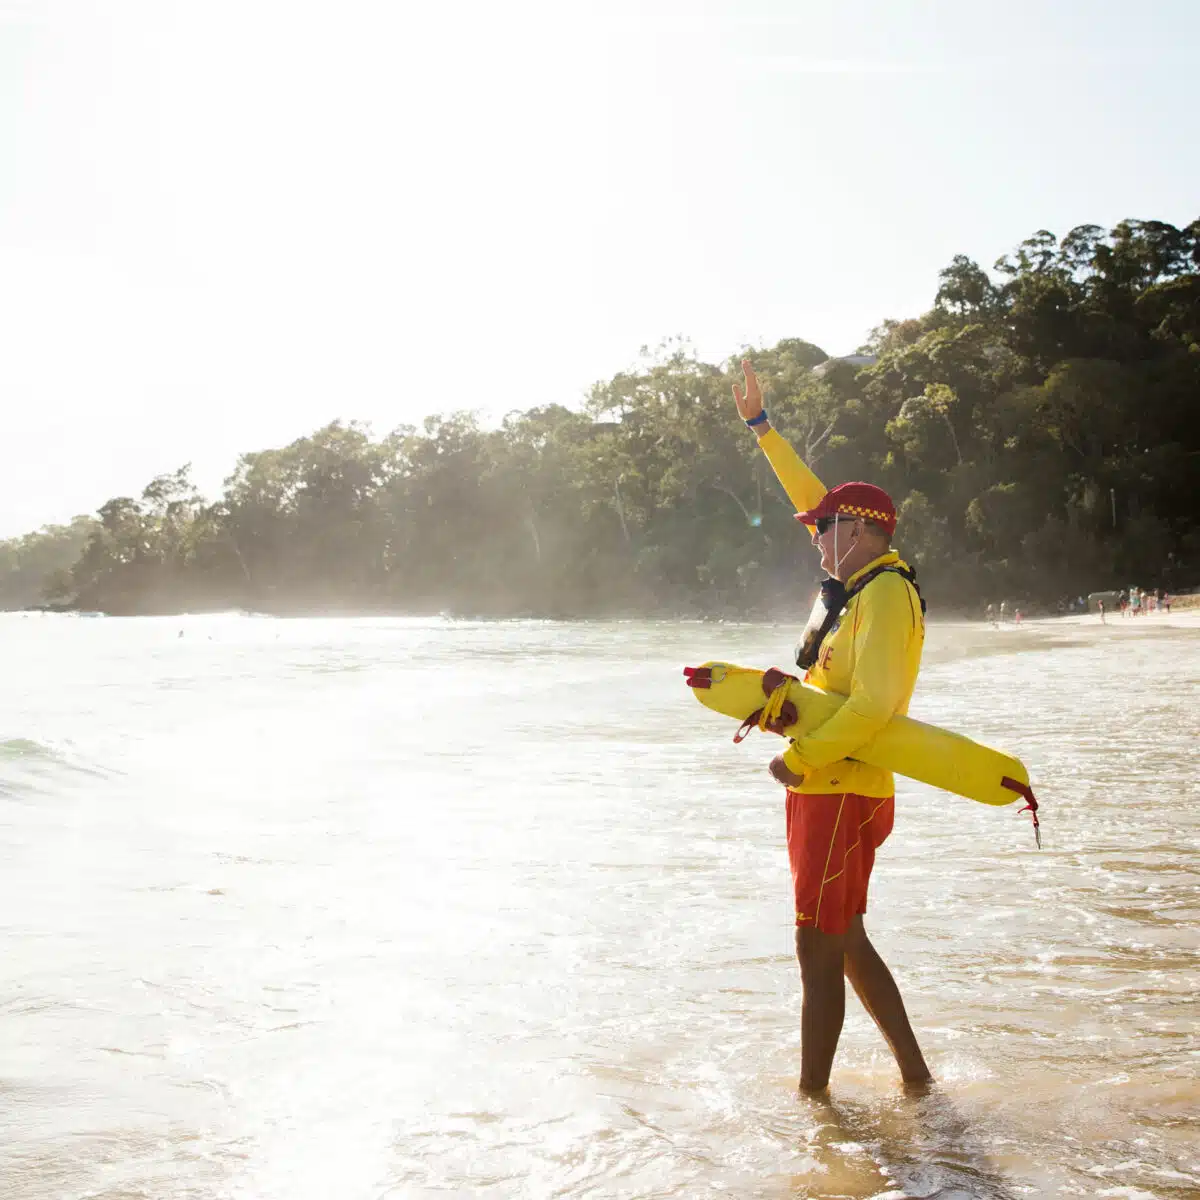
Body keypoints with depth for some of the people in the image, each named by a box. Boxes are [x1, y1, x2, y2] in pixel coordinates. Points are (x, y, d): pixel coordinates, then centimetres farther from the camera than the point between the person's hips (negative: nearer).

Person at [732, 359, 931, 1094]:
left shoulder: (884, 593, -16)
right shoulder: (870, 579, 11)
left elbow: (876, 704, -27)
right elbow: (816, 498, 24)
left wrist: (799, 758, -21)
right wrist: (761, 425, 28)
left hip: (839, 792, -10)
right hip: (837, 791, 10)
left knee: (820, 951, -4)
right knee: (847, 943, 17)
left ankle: (812, 1096, 3)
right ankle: (916, 1076, 24)